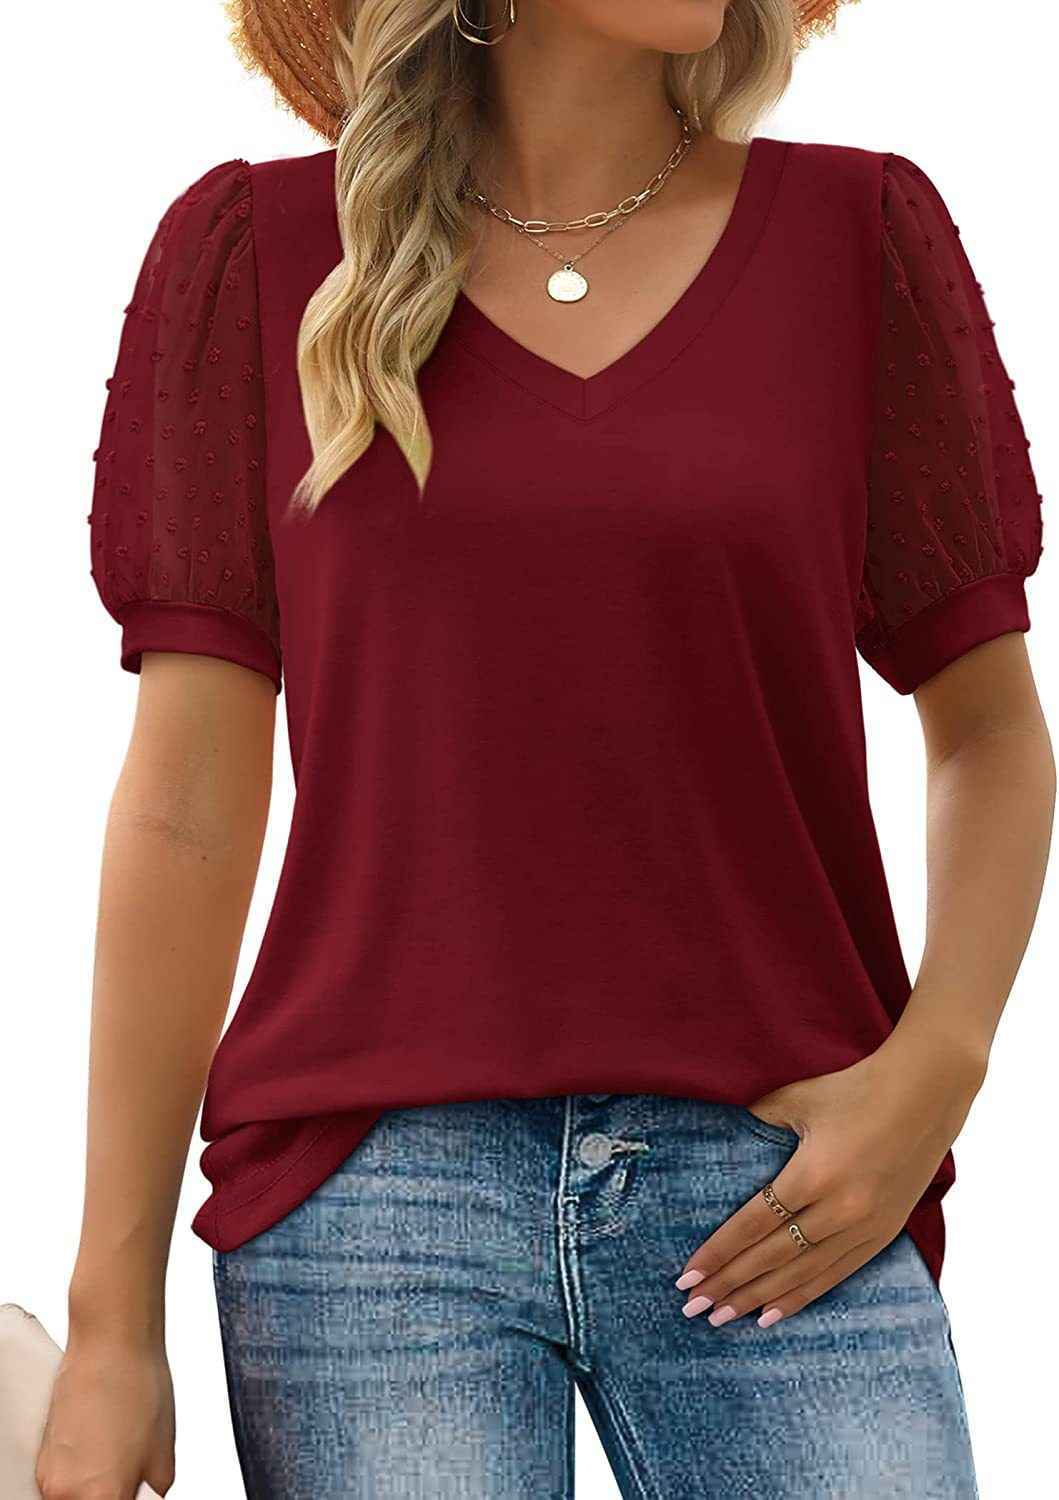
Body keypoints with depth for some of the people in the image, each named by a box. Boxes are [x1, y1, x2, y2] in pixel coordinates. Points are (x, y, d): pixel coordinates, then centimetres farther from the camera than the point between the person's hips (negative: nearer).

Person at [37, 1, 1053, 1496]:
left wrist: (935, 1070, -5)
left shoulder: (860, 230, 6)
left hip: (775, 1192, 1)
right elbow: (188, 800, 2)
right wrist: (111, 1320, 0)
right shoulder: (255, 248, 4)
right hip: (372, 1189, 0)